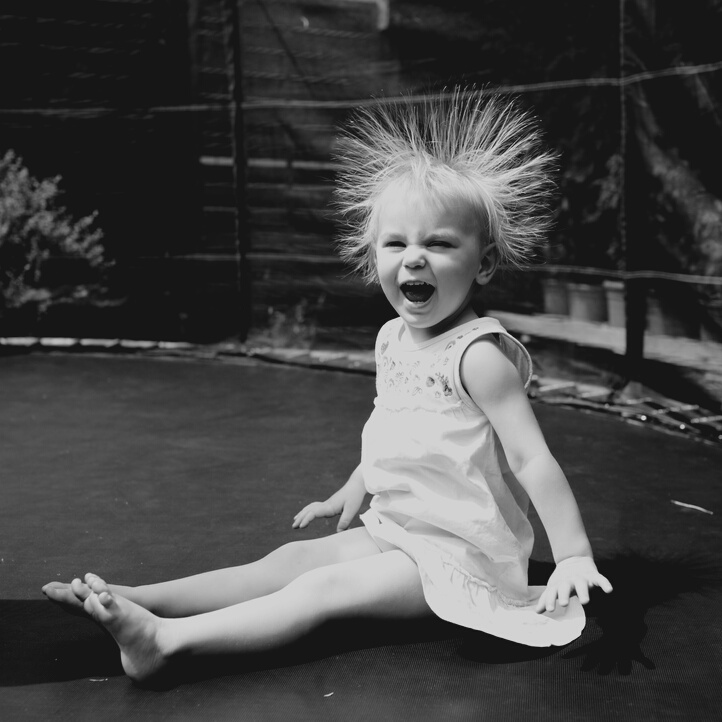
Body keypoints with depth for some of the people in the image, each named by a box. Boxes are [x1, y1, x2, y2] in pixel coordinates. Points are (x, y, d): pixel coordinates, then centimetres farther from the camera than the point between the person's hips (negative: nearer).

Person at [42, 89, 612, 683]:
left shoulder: (477, 353, -21)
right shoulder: (393, 338, 6)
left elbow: (531, 457, -22)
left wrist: (574, 557, -25)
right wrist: (353, 491, 27)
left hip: (455, 555, -8)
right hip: (392, 529, 8)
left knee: (323, 587, -20)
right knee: (292, 559, -3)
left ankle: (167, 639, -28)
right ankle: (134, 599, -8)